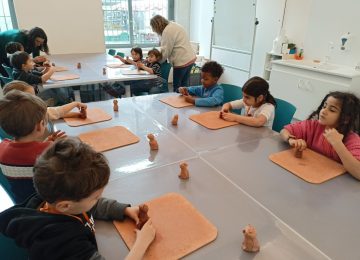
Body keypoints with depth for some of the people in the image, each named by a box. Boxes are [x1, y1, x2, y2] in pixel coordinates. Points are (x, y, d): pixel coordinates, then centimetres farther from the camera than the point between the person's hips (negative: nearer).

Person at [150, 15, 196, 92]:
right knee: (184, 85, 14)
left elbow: (165, 51, -13)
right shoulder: (173, 25, 16)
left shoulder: (167, 31, -15)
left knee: (177, 86, 2)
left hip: (182, 61, -9)